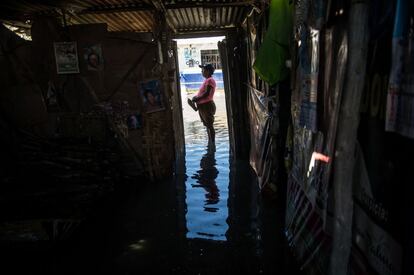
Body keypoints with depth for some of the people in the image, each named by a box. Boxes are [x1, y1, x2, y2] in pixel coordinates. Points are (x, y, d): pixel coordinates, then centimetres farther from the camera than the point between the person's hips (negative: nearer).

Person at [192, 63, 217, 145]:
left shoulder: (210, 80, -14)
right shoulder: (207, 80, 17)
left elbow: (206, 94, -22)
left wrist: (197, 99, -18)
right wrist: (196, 97, 4)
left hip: (207, 105, -10)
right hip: (202, 106, 10)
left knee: (209, 125, -5)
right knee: (207, 126, 16)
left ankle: (212, 143, 2)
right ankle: (210, 143, 25)